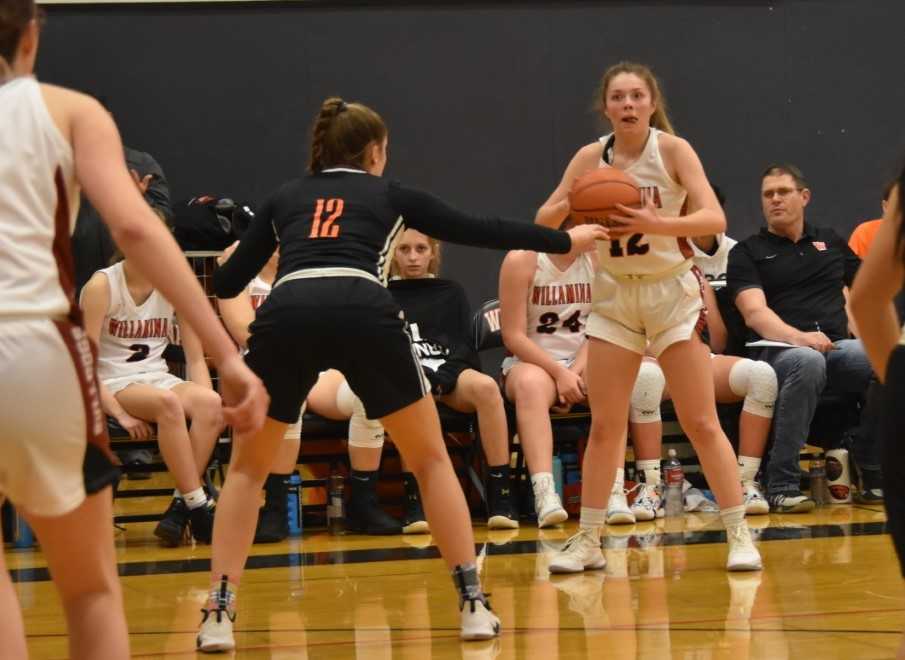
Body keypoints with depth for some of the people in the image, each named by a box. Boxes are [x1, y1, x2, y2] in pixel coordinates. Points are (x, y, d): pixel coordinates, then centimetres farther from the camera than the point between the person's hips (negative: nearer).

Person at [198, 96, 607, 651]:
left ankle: (219, 614, 7)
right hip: (363, 313, -1)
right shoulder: (389, 195, 25)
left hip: (286, 316, 1)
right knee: (431, 459, 18)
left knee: (248, 469, 19)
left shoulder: (284, 198, 28)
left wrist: (236, 254, 51)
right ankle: (473, 603, 13)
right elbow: (480, 231, 31)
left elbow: (227, 284, 27)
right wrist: (565, 240, 43)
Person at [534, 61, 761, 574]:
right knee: (605, 425, 3)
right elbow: (543, 222, -2)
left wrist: (655, 224, -38)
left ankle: (740, 534, 2)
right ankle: (589, 540, 11)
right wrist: (570, 204, -23)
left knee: (701, 422, -5)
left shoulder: (673, 150, -12)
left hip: (673, 291, -3)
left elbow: (714, 218, -23)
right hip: (614, 295, 3)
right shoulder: (591, 157, -3)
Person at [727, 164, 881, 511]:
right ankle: (782, 485, -36)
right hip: (779, 350, -3)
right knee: (808, 362, -41)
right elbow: (754, 312, -3)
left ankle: (873, 477, -16)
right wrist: (799, 338, -21)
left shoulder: (831, 242, 26)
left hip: (838, 347, 3)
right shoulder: (747, 252, 13)